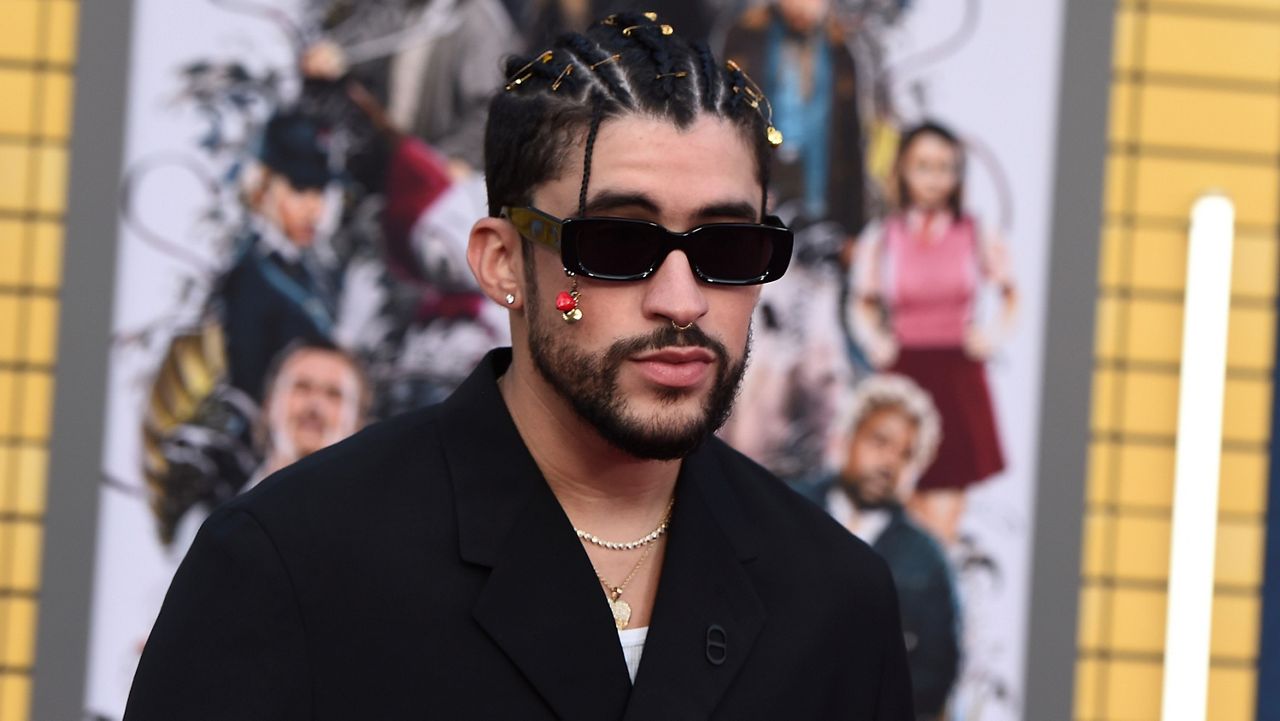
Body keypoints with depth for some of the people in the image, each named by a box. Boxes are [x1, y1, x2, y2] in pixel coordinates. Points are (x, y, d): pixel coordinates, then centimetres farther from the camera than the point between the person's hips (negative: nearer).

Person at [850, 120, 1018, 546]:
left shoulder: (976, 236, 4)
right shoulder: (880, 239, 4)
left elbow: (1008, 294, 15)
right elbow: (863, 306, 13)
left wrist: (994, 335, -1)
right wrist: (875, 342, -5)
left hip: (959, 378, -1)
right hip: (904, 375, 1)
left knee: (944, 514, -8)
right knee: (913, 506, 4)